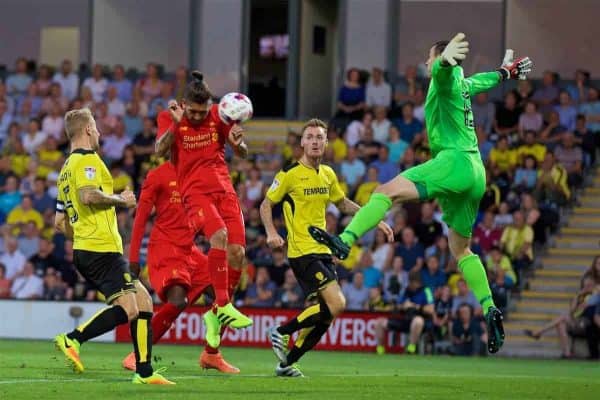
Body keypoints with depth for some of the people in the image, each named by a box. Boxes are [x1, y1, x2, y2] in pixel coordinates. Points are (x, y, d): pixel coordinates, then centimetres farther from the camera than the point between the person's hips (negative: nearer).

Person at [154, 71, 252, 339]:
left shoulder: (219, 115, 5)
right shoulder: (169, 117, 0)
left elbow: (243, 154, 7)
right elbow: (160, 150, -15)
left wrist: (238, 143, -16)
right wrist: (175, 124, -28)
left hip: (224, 189, 4)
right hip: (194, 191, -4)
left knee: (237, 252, -8)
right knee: (219, 235, -30)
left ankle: (215, 313, 10)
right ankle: (224, 305, -27)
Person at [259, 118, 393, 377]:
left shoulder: (328, 174, 11)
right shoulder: (290, 174, -8)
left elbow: (343, 203, 27)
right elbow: (266, 204, -1)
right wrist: (271, 232, -18)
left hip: (323, 251, 8)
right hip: (302, 251, -8)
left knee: (325, 312, 6)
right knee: (336, 304, -19)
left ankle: (287, 363, 16)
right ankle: (282, 333, -5)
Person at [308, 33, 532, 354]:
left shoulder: (448, 78, 0)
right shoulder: (463, 84, 26)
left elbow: (443, 69, -26)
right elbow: (481, 81, 50)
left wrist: (445, 59, -50)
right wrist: (505, 72, 72)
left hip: (455, 161, -10)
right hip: (475, 173, 10)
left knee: (389, 190, -22)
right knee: (461, 249, 14)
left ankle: (345, 241, -40)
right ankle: (491, 311, 6)